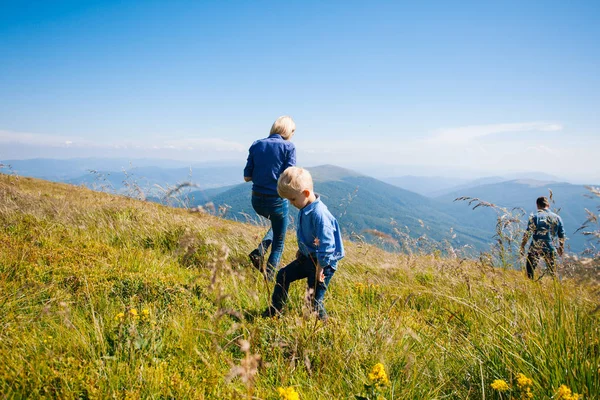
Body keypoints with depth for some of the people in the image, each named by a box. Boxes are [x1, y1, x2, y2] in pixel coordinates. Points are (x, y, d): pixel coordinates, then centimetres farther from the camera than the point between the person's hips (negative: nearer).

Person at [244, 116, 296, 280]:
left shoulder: (256, 145, 1)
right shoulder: (288, 147, -10)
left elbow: (247, 177, 2)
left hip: (257, 200, 4)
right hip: (277, 201, -4)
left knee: (276, 224, 34)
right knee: (278, 244, 17)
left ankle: (260, 250, 13)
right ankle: (269, 279, 18)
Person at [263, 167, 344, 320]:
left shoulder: (319, 214, -29)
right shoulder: (304, 209, 1)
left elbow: (326, 243, -29)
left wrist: (320, 268, -24)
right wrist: (301, 250, 22)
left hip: (322, 263, -10)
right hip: (306, 258, 10)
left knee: (314, 299, -3)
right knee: (283, 275, 16)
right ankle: (274, 310, 32)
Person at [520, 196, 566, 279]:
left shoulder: (535, 217, -6)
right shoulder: (557, 217, 6)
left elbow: (528, 233, -9)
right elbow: (561, 235, 12)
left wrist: (522, 246, -1)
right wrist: (561, 247, 24)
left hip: (536, 248, -3)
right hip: (550, 249, 4)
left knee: (530, 270, 5)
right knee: (553, 272, 15)